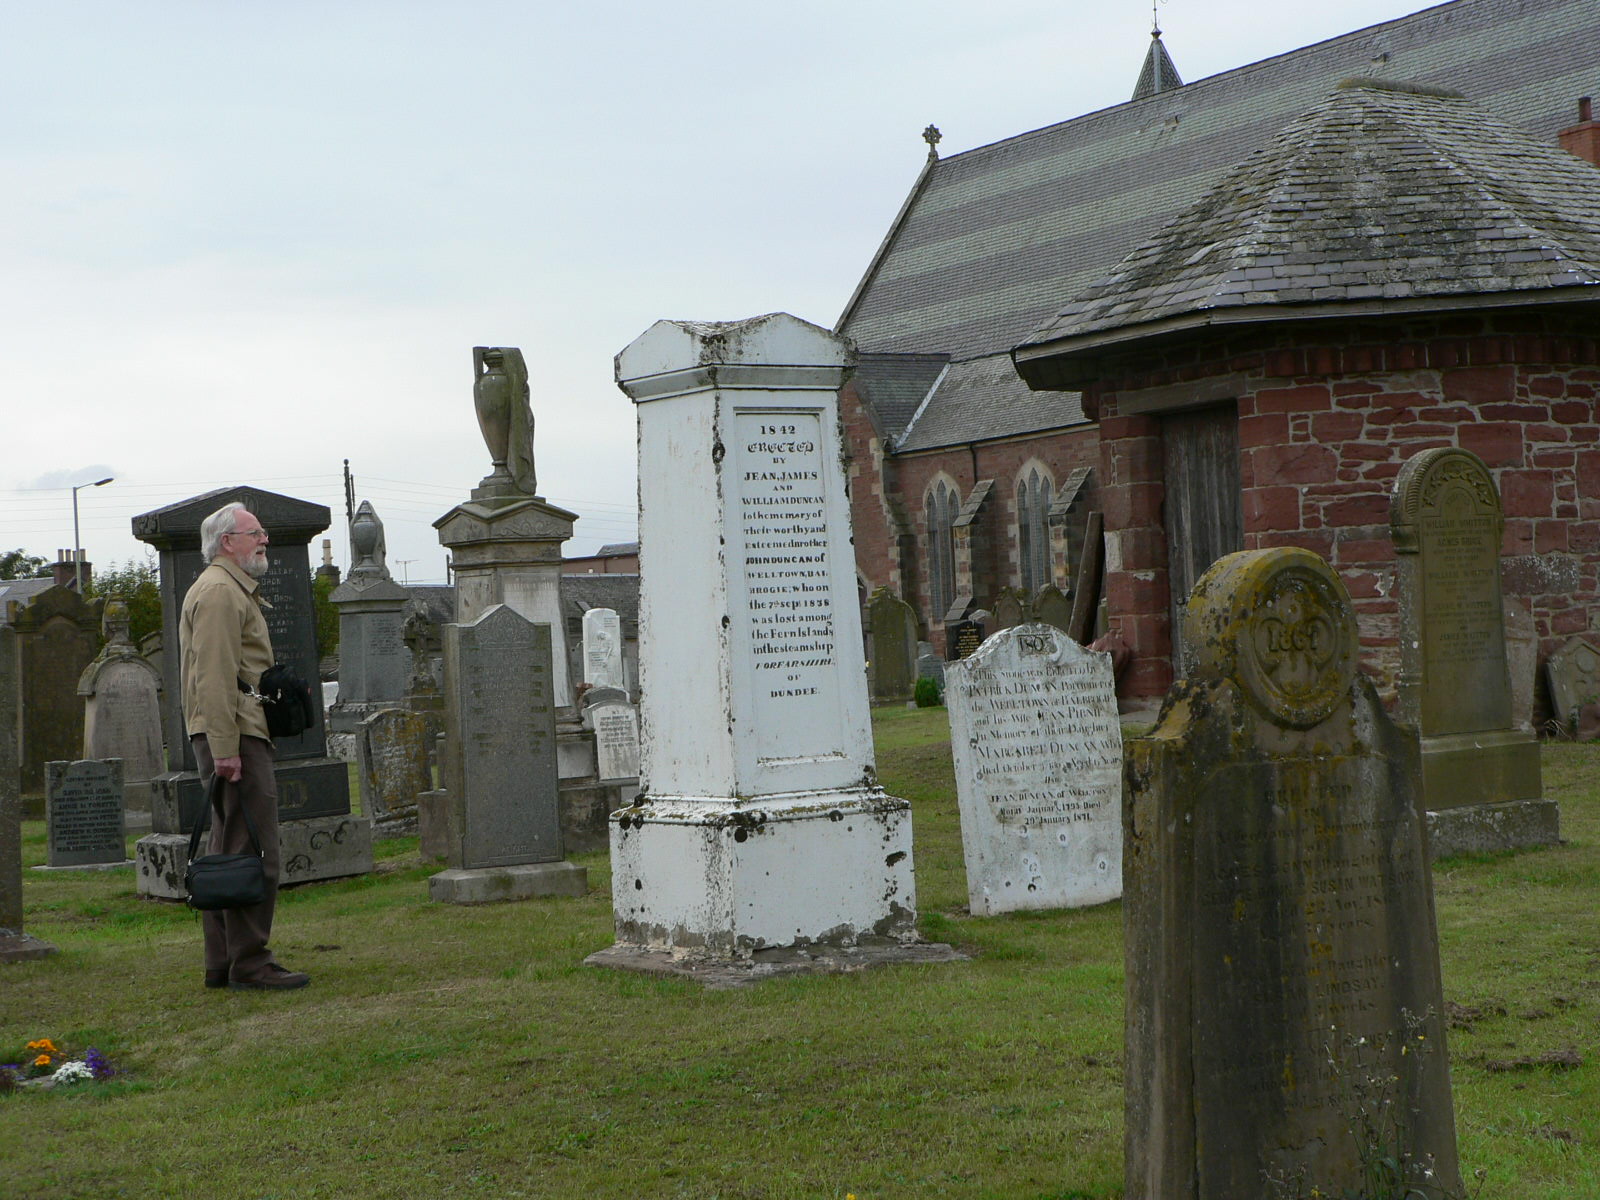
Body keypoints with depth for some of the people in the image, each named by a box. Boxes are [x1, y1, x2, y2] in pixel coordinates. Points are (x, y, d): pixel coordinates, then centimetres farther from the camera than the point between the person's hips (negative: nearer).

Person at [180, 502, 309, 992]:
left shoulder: (232, 590, 24)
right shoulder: (220, 591, -10)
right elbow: (215, 676, -19)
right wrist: (224, 747, -24)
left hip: (233, 737, 11)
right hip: (232, 736, -11)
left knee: (229, 854, 12)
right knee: (253, 854, -11)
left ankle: (223, 965, 16)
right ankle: (250, 964, -10)